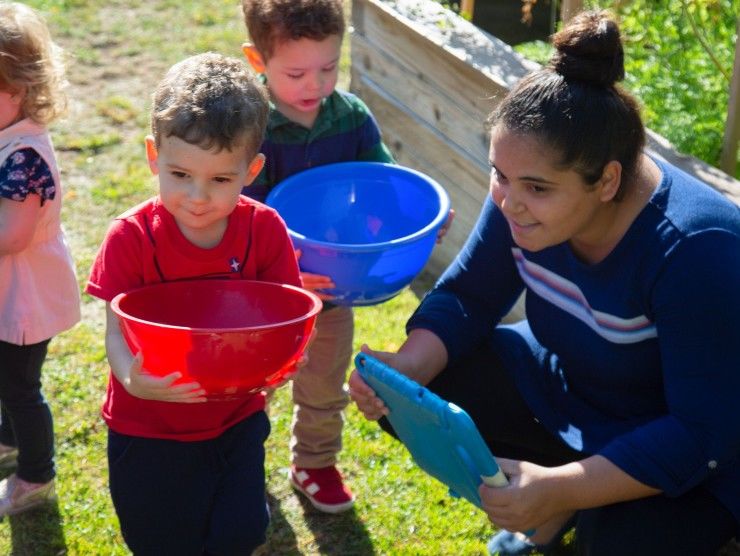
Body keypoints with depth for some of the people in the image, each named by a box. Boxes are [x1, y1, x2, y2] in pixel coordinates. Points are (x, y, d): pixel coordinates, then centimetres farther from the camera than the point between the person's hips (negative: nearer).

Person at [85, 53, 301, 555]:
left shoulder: (265, 229, -11)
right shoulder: (131, 238, -18)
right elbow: (117, 330, -21)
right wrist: (132, 378, -44)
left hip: (236, 417, 2)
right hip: (149, 430, -2)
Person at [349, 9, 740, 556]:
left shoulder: (696, 251, -35)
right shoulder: (524, 192, -18)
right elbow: (466, 298, -5)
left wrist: (562, 490, -40)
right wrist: (406, 368, -26)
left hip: (685, 456, -5)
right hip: (565, 386, 6)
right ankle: (544, 508, 6)